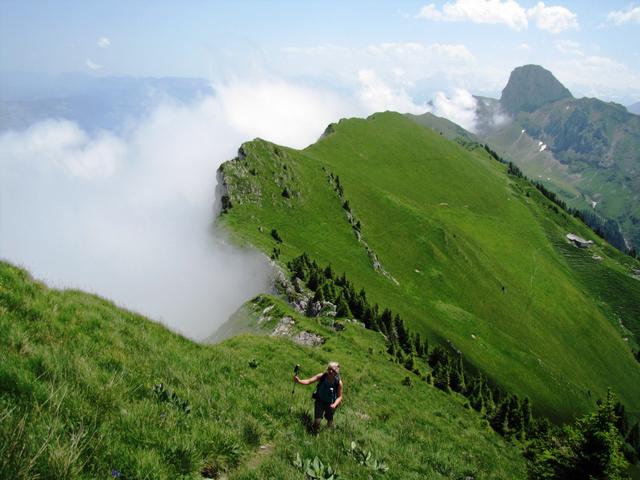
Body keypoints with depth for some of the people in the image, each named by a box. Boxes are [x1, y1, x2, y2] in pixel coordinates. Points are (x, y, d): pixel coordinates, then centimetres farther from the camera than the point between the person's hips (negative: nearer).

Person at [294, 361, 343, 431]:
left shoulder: (339, 383, -24)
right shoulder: (322, 376, -23)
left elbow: (340, 396, -12)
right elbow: (309, 381, -26)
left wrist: (335, 404, -30)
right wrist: (299, 381, -44)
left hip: (330, 404, 0)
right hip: (320, 401, 0)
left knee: (330, 425, 13)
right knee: (317, 421, -10)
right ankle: (315, 432, 24)